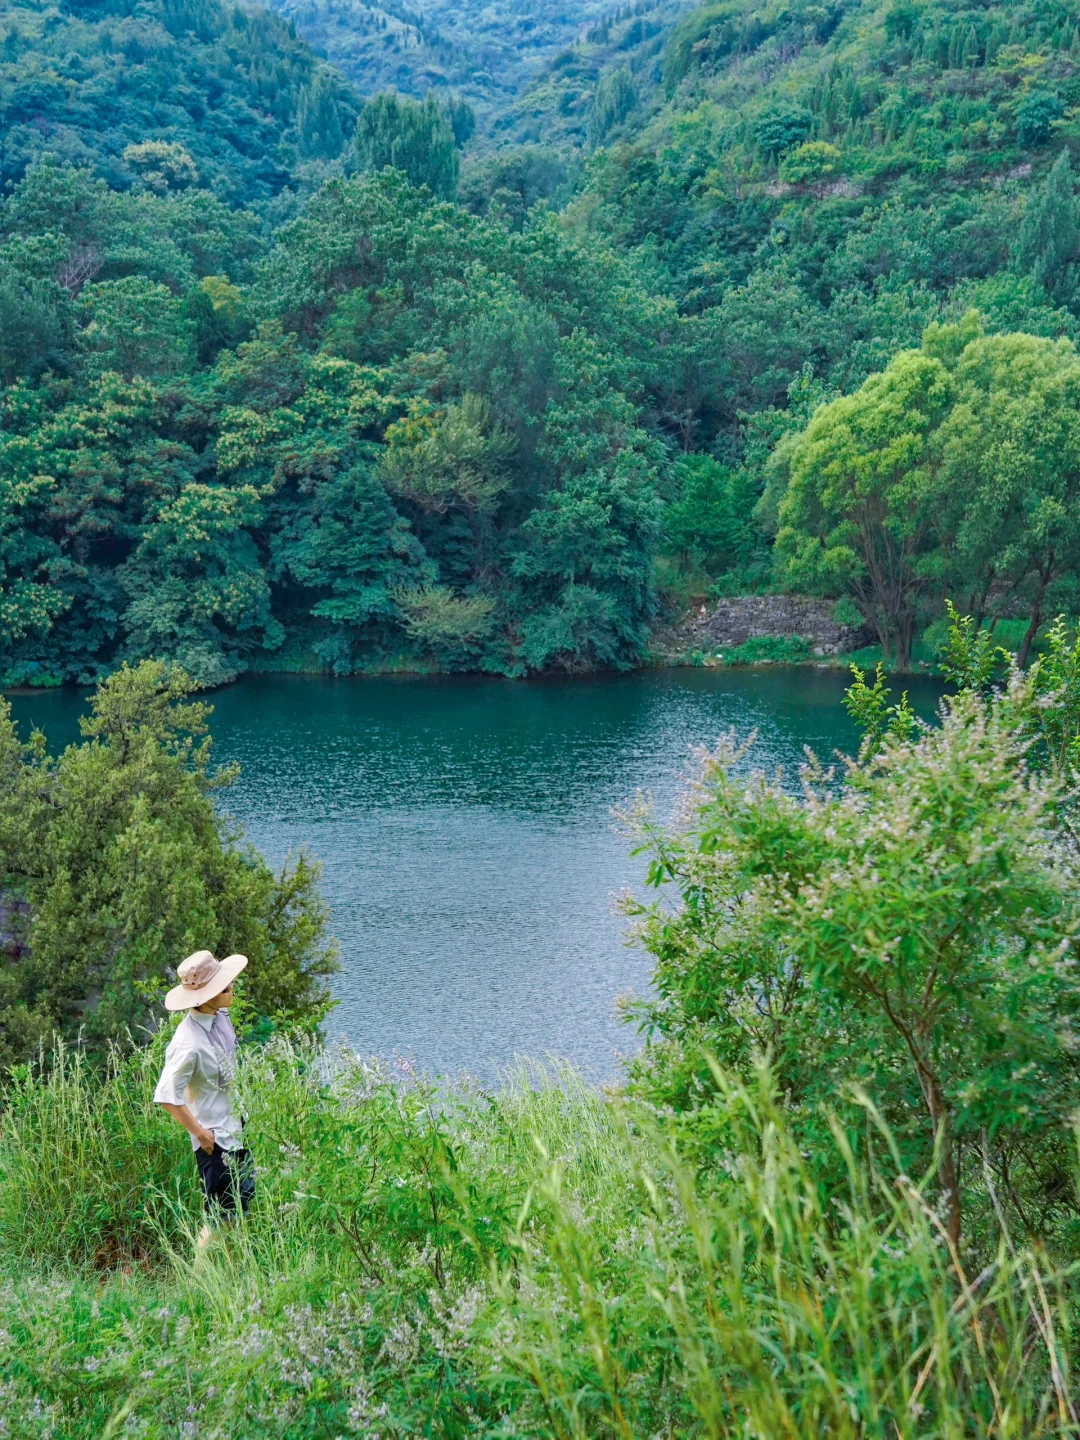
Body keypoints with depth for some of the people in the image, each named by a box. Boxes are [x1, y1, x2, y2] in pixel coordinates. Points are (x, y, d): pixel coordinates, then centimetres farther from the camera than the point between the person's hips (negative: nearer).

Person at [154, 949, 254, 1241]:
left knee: (244, 1205, 20)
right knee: (221, 1217, 4)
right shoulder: (189, 1043, -30)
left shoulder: (221, 1017, -3)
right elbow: (167, 1096, -28)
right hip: (214, 1140, -8)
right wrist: (200, 1133, -18)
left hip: (235, 1130, 8)